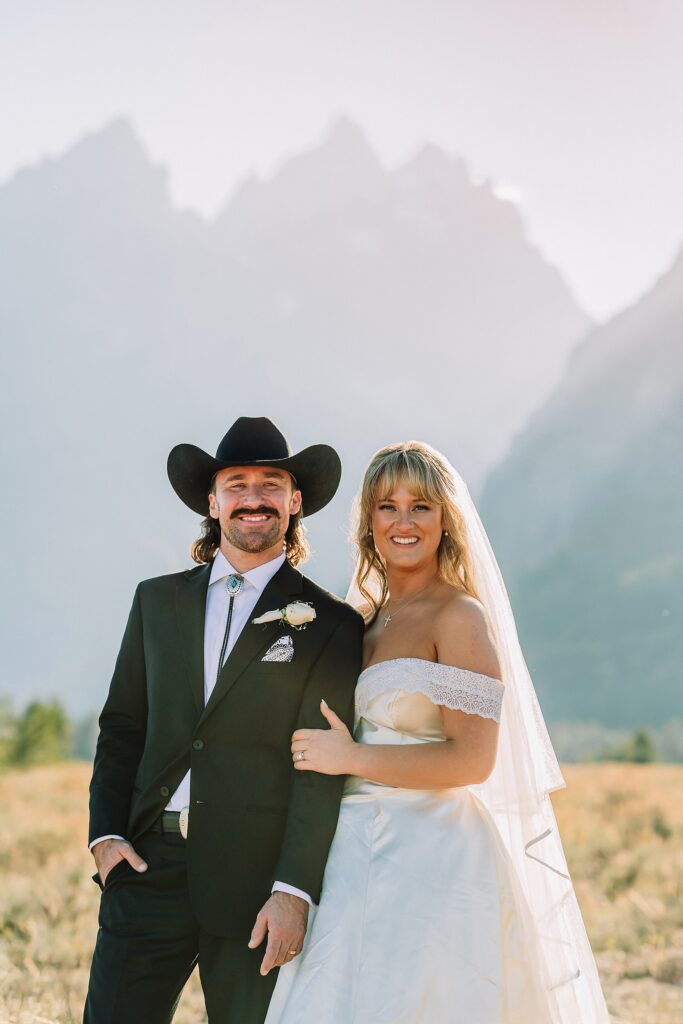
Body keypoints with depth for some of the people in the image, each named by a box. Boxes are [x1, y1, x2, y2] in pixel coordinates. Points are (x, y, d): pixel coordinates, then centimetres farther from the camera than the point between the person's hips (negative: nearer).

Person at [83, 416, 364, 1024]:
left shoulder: (331, 627, 1)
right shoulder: (158, 601, 13)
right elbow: (123, 727, 14)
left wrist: (294, 890, -12)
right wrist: (106, 832, 0)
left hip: (256, 879, -2)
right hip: (149, 862, 3)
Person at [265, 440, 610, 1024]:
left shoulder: (461, 616, -8)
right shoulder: (367, 619, 14)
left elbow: (472, 760, -16)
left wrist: (351, 758, -11)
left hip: (431, 860, -6)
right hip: (358, 855, 7)